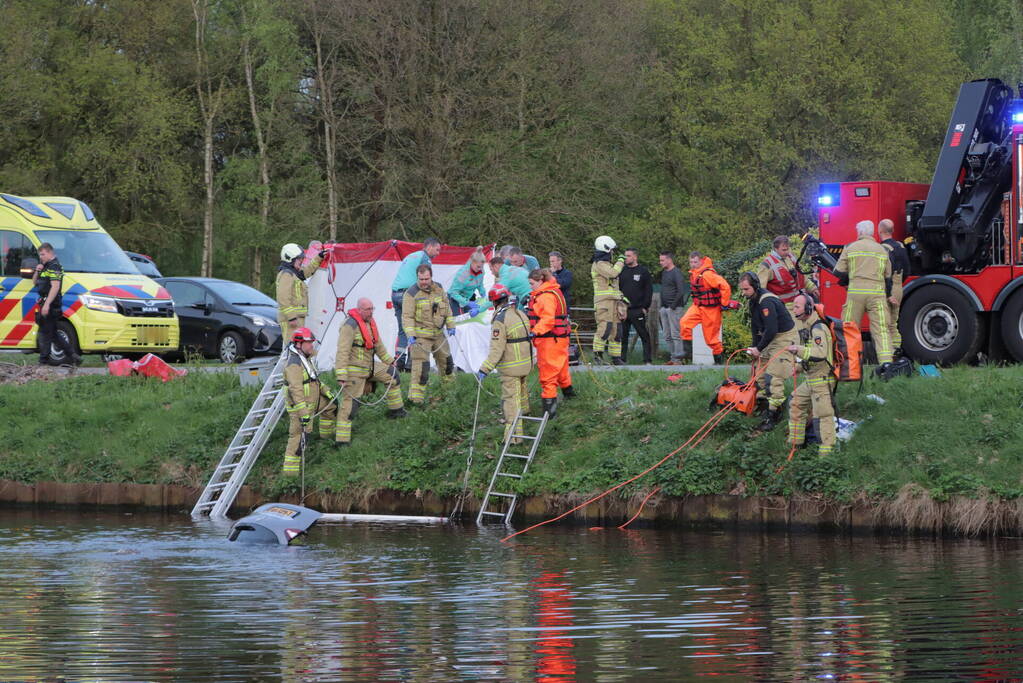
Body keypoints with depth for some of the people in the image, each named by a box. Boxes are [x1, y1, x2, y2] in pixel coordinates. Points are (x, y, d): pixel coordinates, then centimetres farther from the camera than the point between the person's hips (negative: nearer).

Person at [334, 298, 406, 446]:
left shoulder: (370, 322, 7)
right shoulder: (350, 326, -21)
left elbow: (378, 345, 24)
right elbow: (342, 352, -25)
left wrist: (389, 361, 31)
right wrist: (341, 376, -31)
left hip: (369, 367, 9)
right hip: (354, 370, -9)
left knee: (391, 374, 20)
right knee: (350, 402, -11)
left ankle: (395, 410, 36)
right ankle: (342, 439, -10)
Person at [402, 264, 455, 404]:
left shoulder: (438, 289, 5)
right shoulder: (412, 293, -14)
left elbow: (447, 308, 16)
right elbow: (407, 316, -16)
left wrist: (450, 326, 11)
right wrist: (410, 335, -25)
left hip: (438, 334, 7)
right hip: (420, 336, -7)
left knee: (446, 361, 20)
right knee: (421, 367, -15)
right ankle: (416, 398, -12)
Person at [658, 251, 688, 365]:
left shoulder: (676, 273, -11)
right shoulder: (663, 272, 15)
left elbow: (681, 291, -17)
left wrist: (673, 305, -15)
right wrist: (662, 306, 15)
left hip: (675, 308, -9)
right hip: (664, 308, 9)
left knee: (676, 334, -8)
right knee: (667, 336, 9)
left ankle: (678, 359, -7)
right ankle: (673, 357, 14)